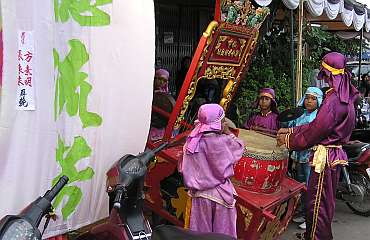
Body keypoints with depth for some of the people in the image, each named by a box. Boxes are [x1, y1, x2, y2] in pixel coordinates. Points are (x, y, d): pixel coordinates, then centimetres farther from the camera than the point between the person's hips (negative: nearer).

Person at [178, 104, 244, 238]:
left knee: (201, 231, 18)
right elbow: (239, 147, 0)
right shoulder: (224, 141, -19)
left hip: (199, 195, 3)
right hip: (220, 194, -3)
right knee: (222, 233, 14)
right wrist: (228, 133, 3)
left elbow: (183, 169, 0)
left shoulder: (192, 143, -8)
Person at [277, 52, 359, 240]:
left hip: (325, 156, -10)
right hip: (335, 154, 10)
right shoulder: (344, 97, 10)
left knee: (317, 203, 0)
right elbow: (317, 124, 14)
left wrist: (289, 140, -5)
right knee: (325, 201, 21)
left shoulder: (333, 100, -21)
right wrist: (291, 131, 14)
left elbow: (315, 131, -19)